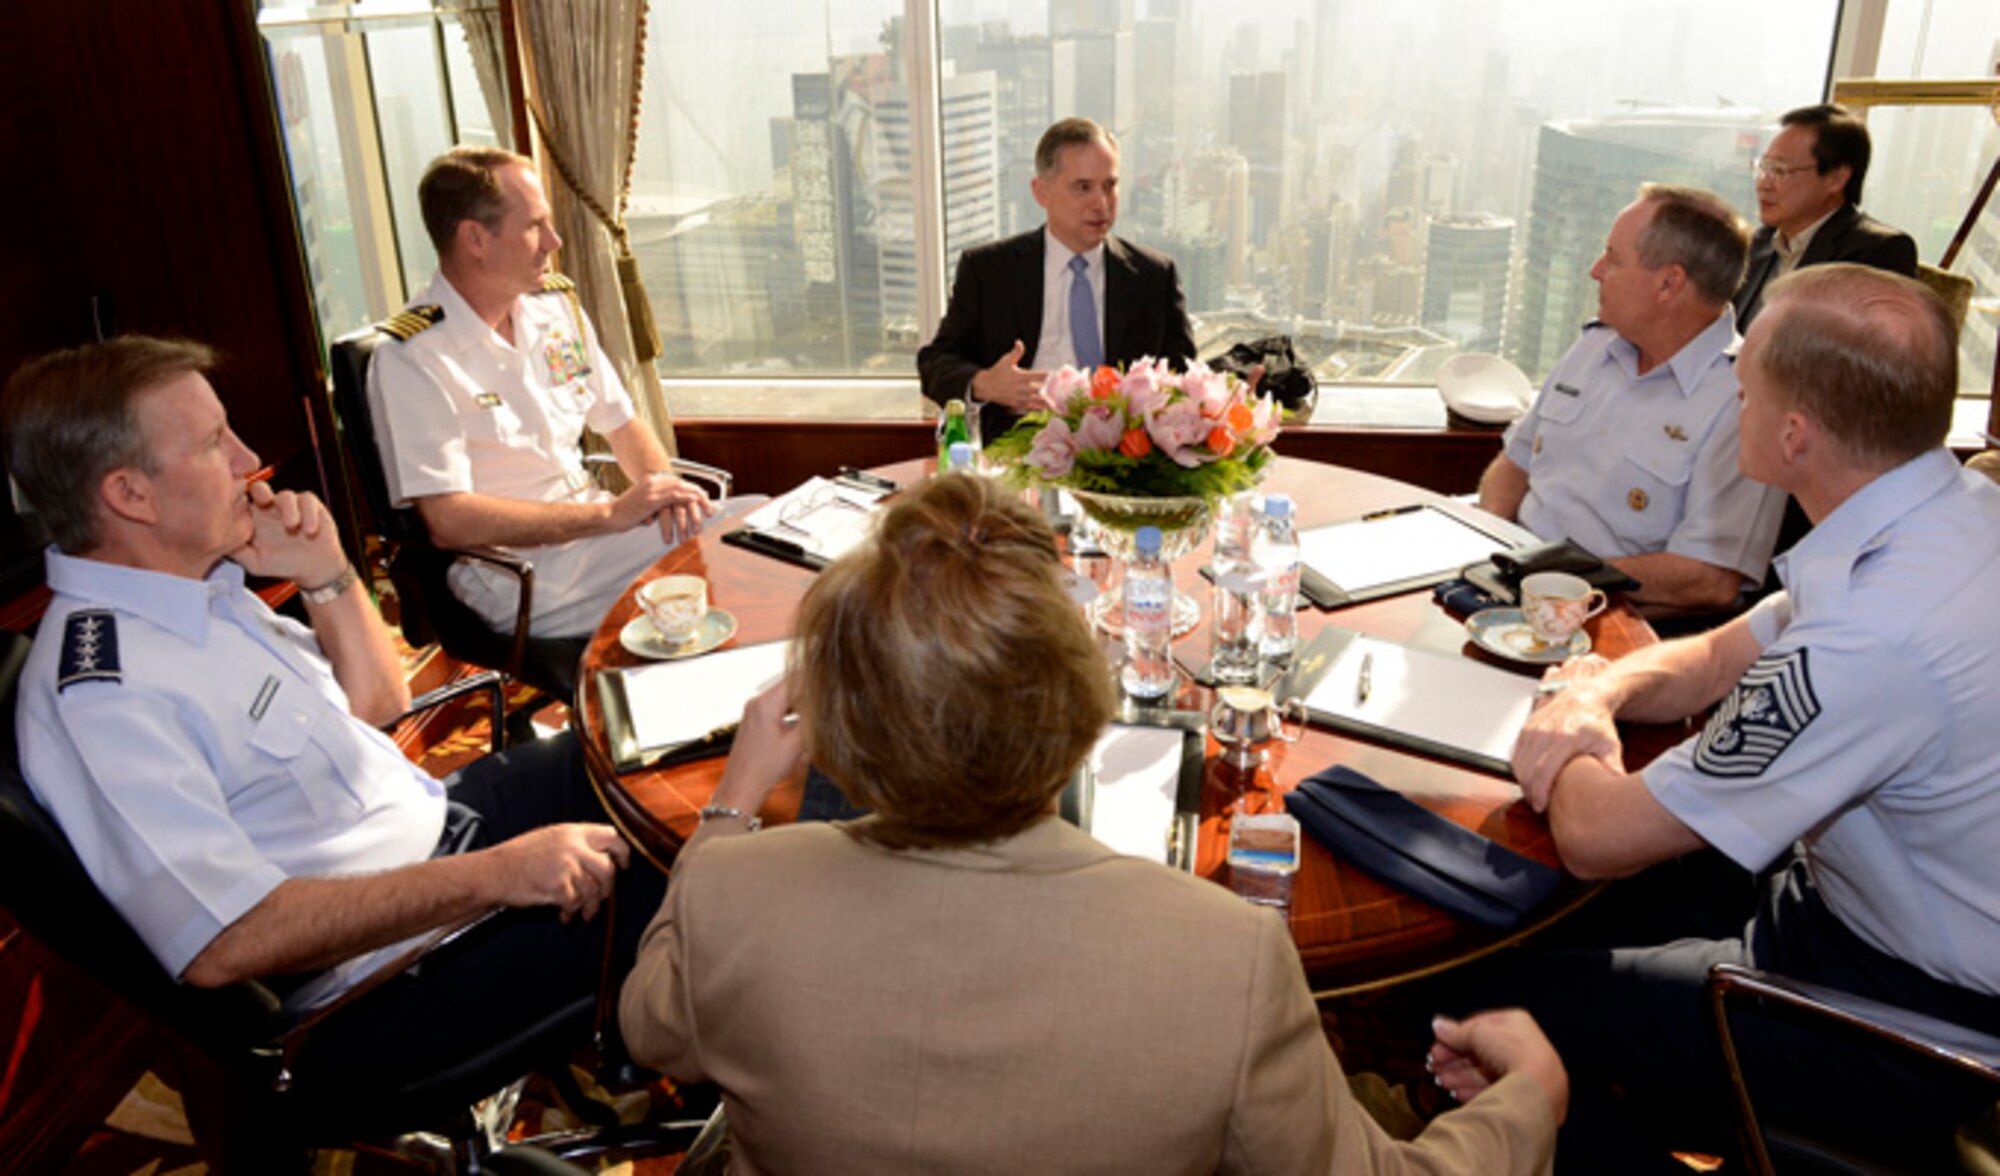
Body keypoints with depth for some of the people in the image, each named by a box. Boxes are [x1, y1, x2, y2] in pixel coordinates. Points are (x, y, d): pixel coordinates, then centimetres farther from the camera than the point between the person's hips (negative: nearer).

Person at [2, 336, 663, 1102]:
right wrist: (493, 875, -30)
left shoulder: (203, 588, 4)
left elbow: (377, 704, 15)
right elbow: (225, 945, -31)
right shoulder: (99, 689, -26)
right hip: (377, 985, -10)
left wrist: (327, 576, -3)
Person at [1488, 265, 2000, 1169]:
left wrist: (1562, 753, -6)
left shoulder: (1876, 637, -36)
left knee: (1507, 1005, -9)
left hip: (1914, 1012, -9)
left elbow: (1597, 838, -28)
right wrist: (1598, 691, -12)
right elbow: (1720, 657, 8)